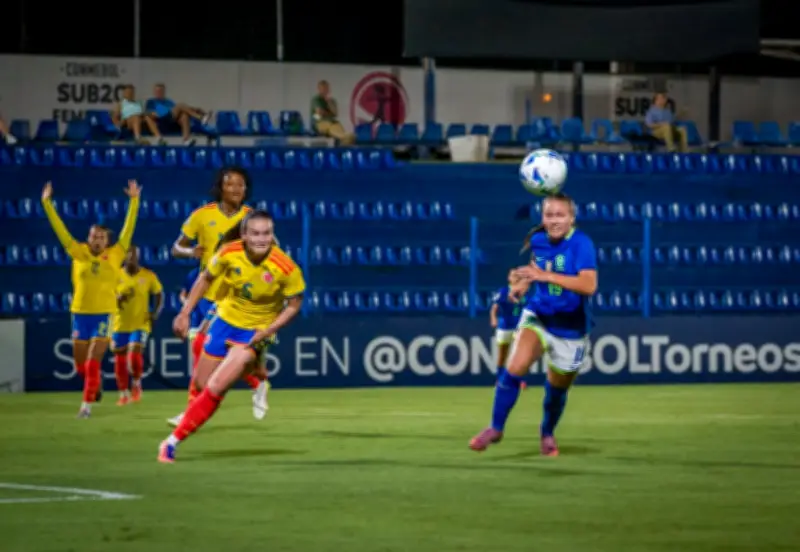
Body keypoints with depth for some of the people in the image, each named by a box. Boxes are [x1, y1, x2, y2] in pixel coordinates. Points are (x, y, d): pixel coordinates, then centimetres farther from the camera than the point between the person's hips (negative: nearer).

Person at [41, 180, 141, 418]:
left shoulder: (114, 255, 0)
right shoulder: (79, 253, 2)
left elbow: (128, 229, 0)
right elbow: (60, 229, 2)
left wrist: (134, 201, -5)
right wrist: (47, 202, -1)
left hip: (104, 315, -2)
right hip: (81, 313, 2)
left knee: (92, 363, -10)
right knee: (81, 366, 11)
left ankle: (87, 404, -3)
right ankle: (95, 383, 42)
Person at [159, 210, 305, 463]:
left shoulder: (286, 268, -26)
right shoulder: (229, 253, -19)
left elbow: (294, 304, -10)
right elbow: (205, 278, 0)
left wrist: (267, 331, -22)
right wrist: (185, 313, -4)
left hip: (254, 333, -4)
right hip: (226, 320, 4)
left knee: (215, 389, -16)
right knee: (201, 383, 14)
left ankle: (174, 440, -3)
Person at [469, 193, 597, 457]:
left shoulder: (581, 244, -21)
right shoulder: (537, 241, -4)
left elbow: (589, 285, -35)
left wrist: (545, 275, -38)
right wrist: (522, 284, -2)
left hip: (571, 329, -2)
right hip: (538, 316, 2)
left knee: (557, 388, 14)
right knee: (515, 368, -22)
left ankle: (547, 433, 44)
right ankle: (496, 428, -6)